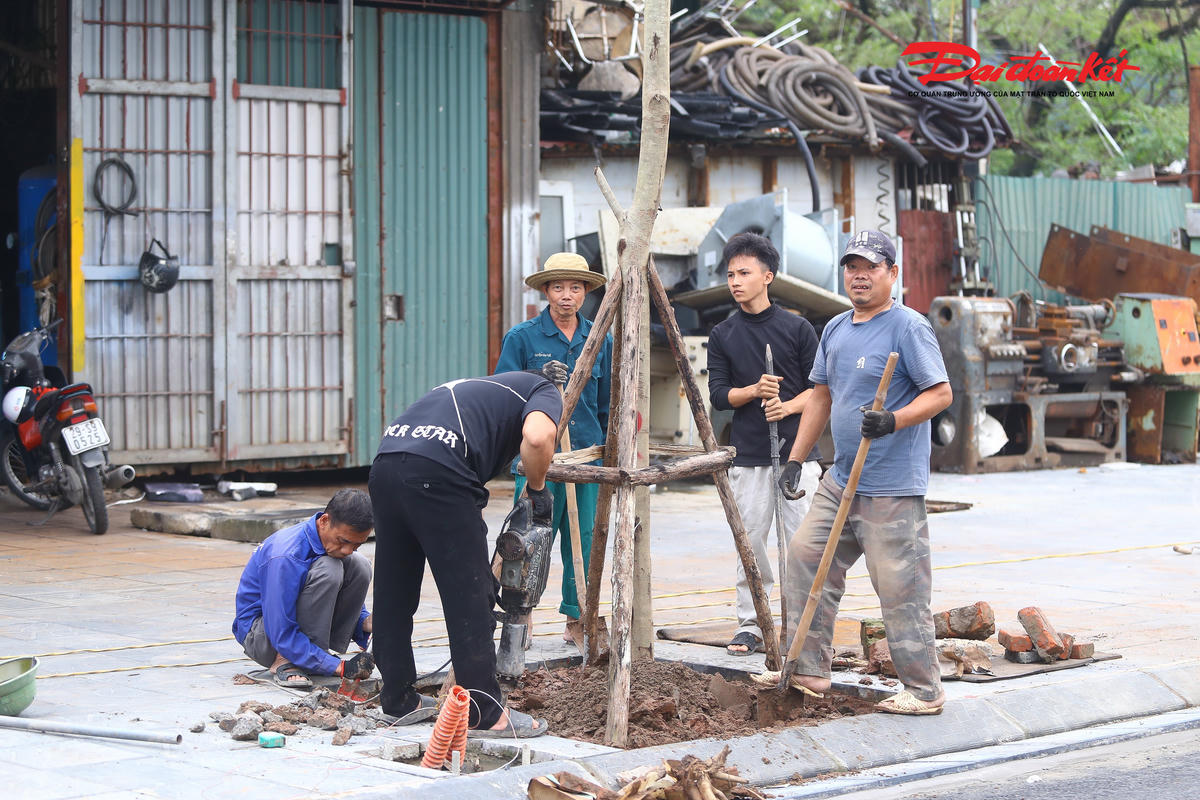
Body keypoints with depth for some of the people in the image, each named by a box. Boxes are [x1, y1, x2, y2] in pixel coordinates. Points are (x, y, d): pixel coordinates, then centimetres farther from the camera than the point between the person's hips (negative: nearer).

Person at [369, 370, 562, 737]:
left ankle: (399, 700, 29)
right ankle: (483, 714, 4)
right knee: (469, 596, 0)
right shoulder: (545, 393, 17)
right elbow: (536, 438, -10)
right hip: (436, 474, -8)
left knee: (393, 594, 18)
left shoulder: (486, 390, 38)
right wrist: (538, 490, 9)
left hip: (385, 464, 8)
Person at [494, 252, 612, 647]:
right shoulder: (522, 337, -1)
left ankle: (577, 621, 16)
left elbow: (607, 404, 15)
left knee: (583, 539, 5)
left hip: (586, 452, 3)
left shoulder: (600, 340, 10)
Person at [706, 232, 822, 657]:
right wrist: (755, 390, -14)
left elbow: (820, 387, 4)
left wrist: (789, 406, -14)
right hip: (748, 454, 2)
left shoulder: (797, 328, 4)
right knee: (750, 542, 2)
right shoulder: (722, 336, 9)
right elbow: (718, 394, 4)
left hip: (797, 449, -1)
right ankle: (750, 624, 11)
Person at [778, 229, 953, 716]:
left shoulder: (909, 327, -9)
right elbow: (821, 395, 23)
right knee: (804, 558, 9)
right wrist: (796, 459, 19)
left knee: (900, 587, -7)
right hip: (841, 480, 9)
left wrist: (893, 421, -28)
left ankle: (923, 690, 1)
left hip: (892, 490, -9)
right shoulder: (836, 329, 15)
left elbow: (941, 393, -13)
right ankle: (810, 670, 17)